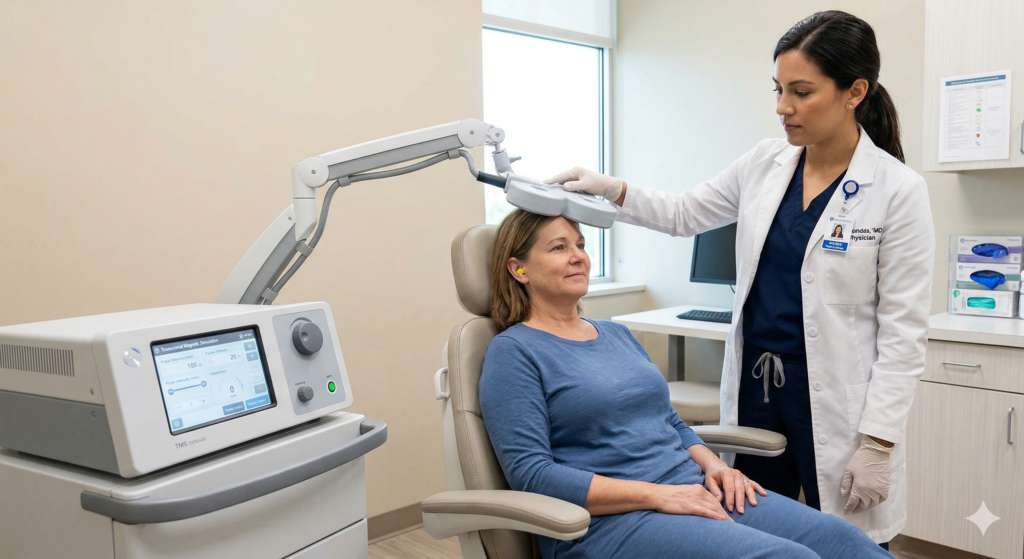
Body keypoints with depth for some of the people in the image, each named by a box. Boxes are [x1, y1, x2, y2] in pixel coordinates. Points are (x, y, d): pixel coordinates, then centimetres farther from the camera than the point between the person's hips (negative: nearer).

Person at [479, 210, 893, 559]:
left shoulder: (617, 334, 17)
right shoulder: (513, 352, -5)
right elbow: (530, 473, -14)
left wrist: (712, 465, -1)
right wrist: (657, 494, -18)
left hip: (692, 490, 7)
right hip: (611, 519, -7)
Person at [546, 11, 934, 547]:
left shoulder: (898, 190, -11)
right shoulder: (765, 162, 2)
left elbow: (904, 331, -11)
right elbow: (684, 213, 12)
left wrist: (878, 441, -13)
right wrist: (609, 189, -3)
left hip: (833, 400, -4)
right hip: (754, 383, 5)